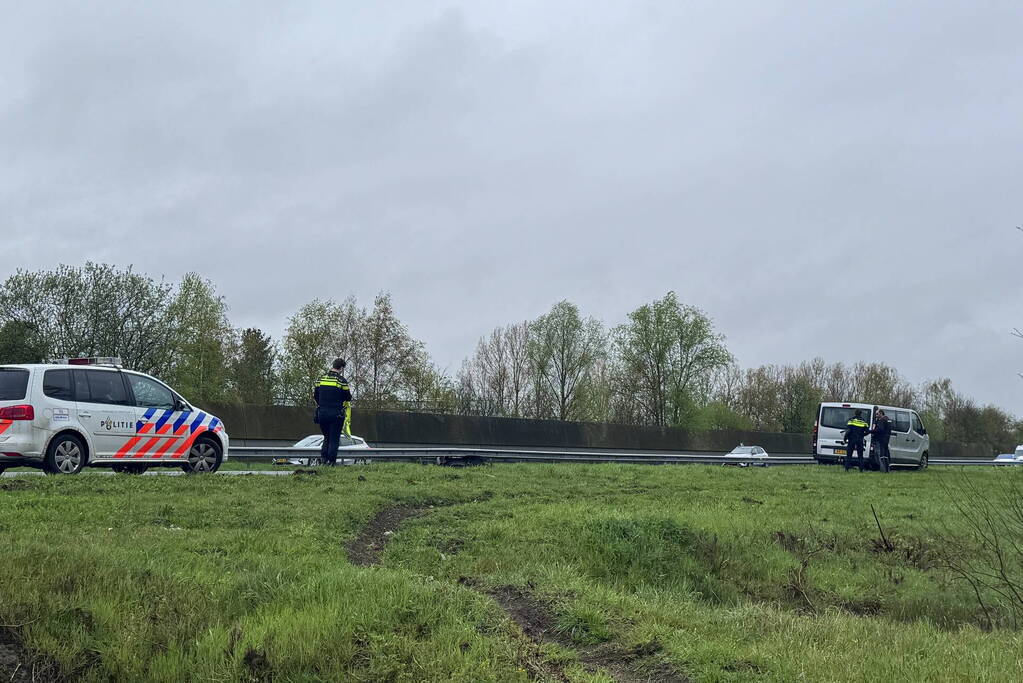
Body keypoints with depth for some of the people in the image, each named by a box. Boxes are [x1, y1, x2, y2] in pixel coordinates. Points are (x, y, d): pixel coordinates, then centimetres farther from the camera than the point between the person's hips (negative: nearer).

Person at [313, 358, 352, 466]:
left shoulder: (320, 379, 6)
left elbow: (315, 395, 11)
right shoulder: (341, 380, -8)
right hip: (336, 414, -4)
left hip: (322, 413, 4)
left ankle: (323, 457, 8)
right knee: (334, 439, 4)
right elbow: (348, 397, -5)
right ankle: (331, 460, 0)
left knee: (326, 437, 19)